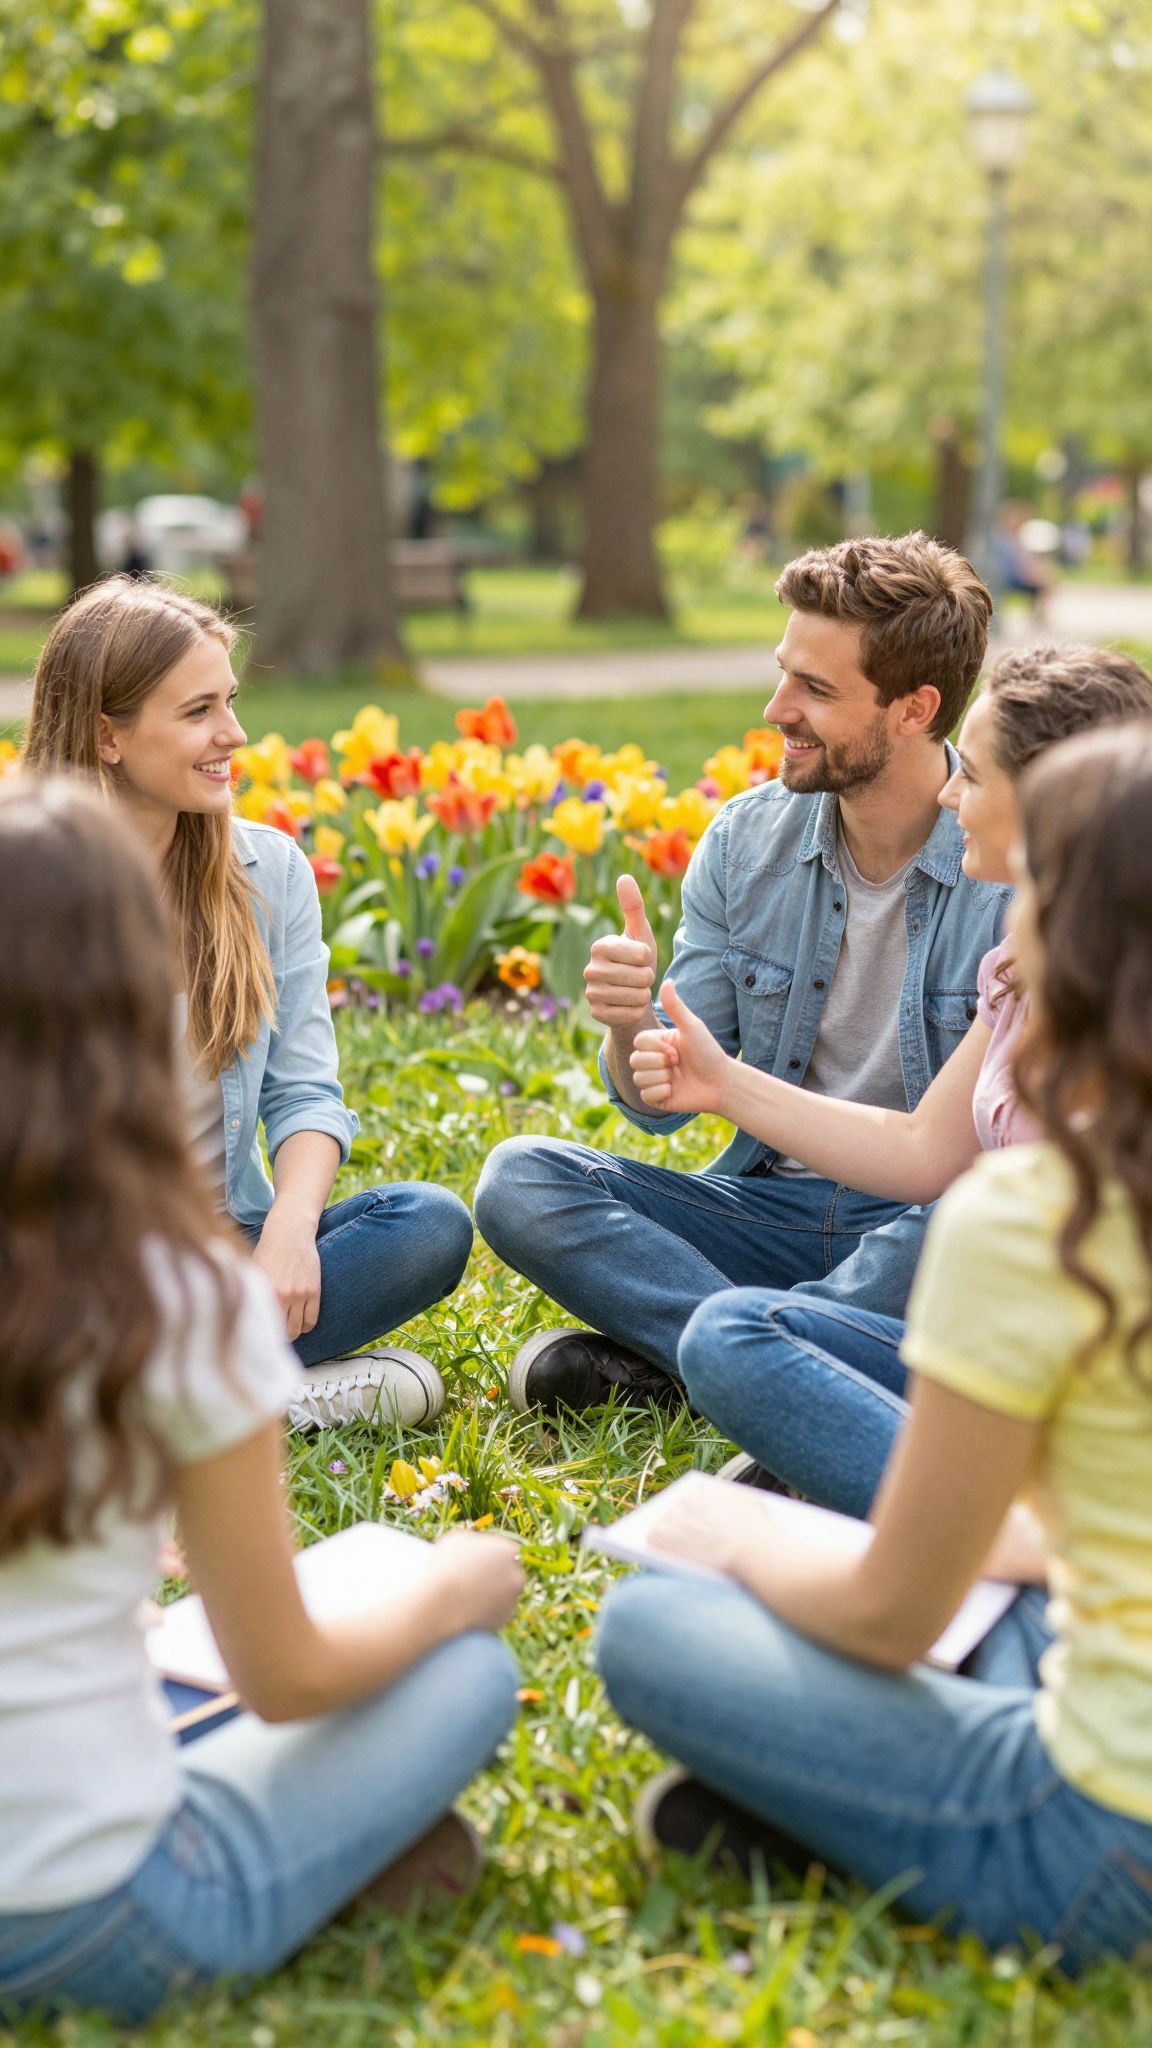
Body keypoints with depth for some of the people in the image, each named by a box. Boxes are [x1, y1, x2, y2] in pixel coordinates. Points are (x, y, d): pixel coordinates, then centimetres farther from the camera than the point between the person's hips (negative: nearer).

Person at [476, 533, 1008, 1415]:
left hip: (936, 1219, -4)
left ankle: (658, 1355, -21)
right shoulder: (746, 839, 1)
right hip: (772, 1203, 4)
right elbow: (660, 1103, 3)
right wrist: (632, 1026, -19)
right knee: (519, 1180, -14)